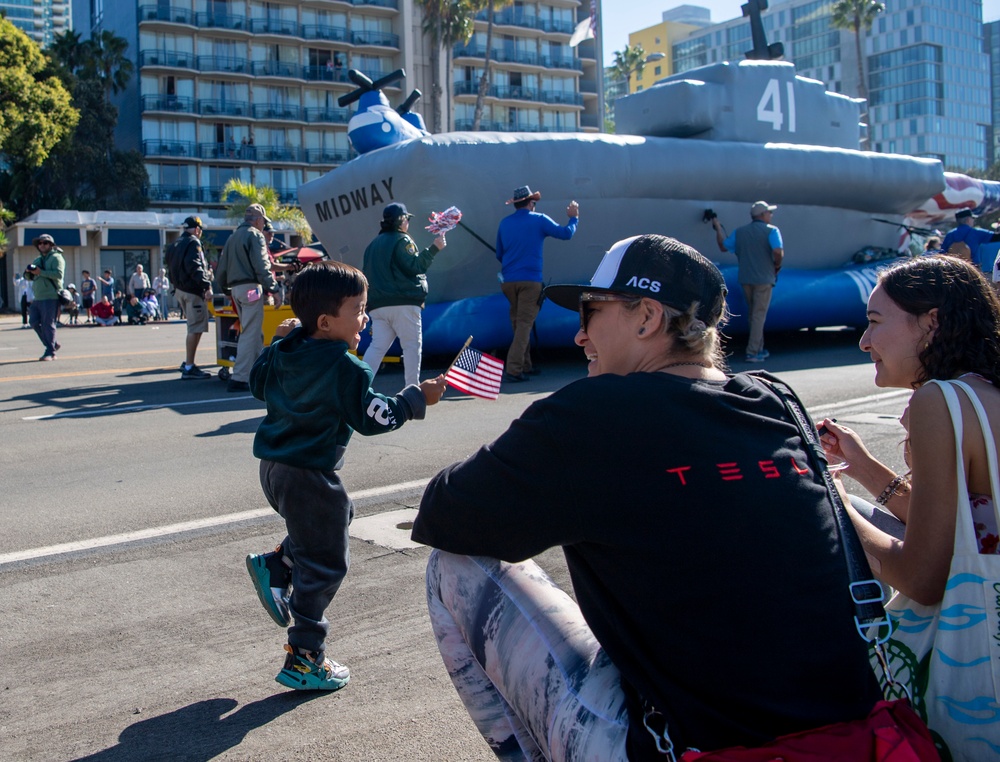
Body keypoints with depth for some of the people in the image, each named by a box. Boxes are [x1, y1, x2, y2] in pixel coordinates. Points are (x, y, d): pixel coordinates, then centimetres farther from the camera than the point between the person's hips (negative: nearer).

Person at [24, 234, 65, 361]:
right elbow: (29, 277, 23)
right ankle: (53, 344, 19)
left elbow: (59, 274, -18)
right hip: (37, 298, 8)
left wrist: (40, 272, -21)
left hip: (50, 297, -8)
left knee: (48, 324, -8)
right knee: (34, 322, 5)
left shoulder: (56, 257, -2)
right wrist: (28, 272, 0)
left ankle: (50, 353, -4)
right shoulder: (37, 260, 22)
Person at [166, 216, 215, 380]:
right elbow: (194, 267, -22)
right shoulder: (193, 243, -10)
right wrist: (207, 286, -26)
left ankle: (188, 362, 23)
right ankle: (189, 368, -9)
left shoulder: (175, 245, 19)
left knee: (193, 328, 20)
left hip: (180, 290, 10)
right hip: (193, 291, -10)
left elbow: (170, 265, 21)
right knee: (196, 328, -8)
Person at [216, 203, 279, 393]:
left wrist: (225, 287, 27)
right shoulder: (255, 235, -5)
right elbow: (261, 266, -15)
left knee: (256, 334, 15)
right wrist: (273, 288, -15)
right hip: (251, 287, -9)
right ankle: (239, 378, -12)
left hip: (236, 288, 9)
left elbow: (222, 267, 21)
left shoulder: (233, 237, 21)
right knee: (250, 334, -9)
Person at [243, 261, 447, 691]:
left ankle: (275, 566, 22)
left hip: (275, 466, 9)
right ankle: (304, 662, 13)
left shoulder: (283, 350, 3)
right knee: (324, 567, 4)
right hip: (308, 477, -9)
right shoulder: (345, 369, -20)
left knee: (338, 513, 31)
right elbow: (373, 419, -17)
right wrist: (418, 398, -7)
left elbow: (257, 384, 18)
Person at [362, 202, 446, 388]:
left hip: (377, 305, 7)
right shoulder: (402, 240, -2)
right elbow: (415, 266, -14)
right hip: (403, 304, -7)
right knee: (412, 345, 0)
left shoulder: (373, 244, 22)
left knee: (377, 346, 2)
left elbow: (366, 275, 23)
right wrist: (434, 248, -12)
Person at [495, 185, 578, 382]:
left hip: (508, 281, 4)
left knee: (518, 323, 16)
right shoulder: (539, 220, -2)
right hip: (530, 280, -4)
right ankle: (514, 369, -16)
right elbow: (566, 234, 3)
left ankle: (525, 366, 21)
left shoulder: (504, 223, 9)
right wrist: (573, 218, 22)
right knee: (525, 324, -6)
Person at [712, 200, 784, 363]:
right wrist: (777, 265, -3)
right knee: (759, 315, -1)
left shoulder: (739, 232, 7)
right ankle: (752, 352, -5)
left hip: (745, 279, 5)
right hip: (763, 279, -5)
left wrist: (718, 228, 24)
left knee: (753, 314, 17)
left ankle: (759, 349, 24)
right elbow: (778, 251, -21)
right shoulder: (771, 230, -7)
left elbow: (723, 246, 12)